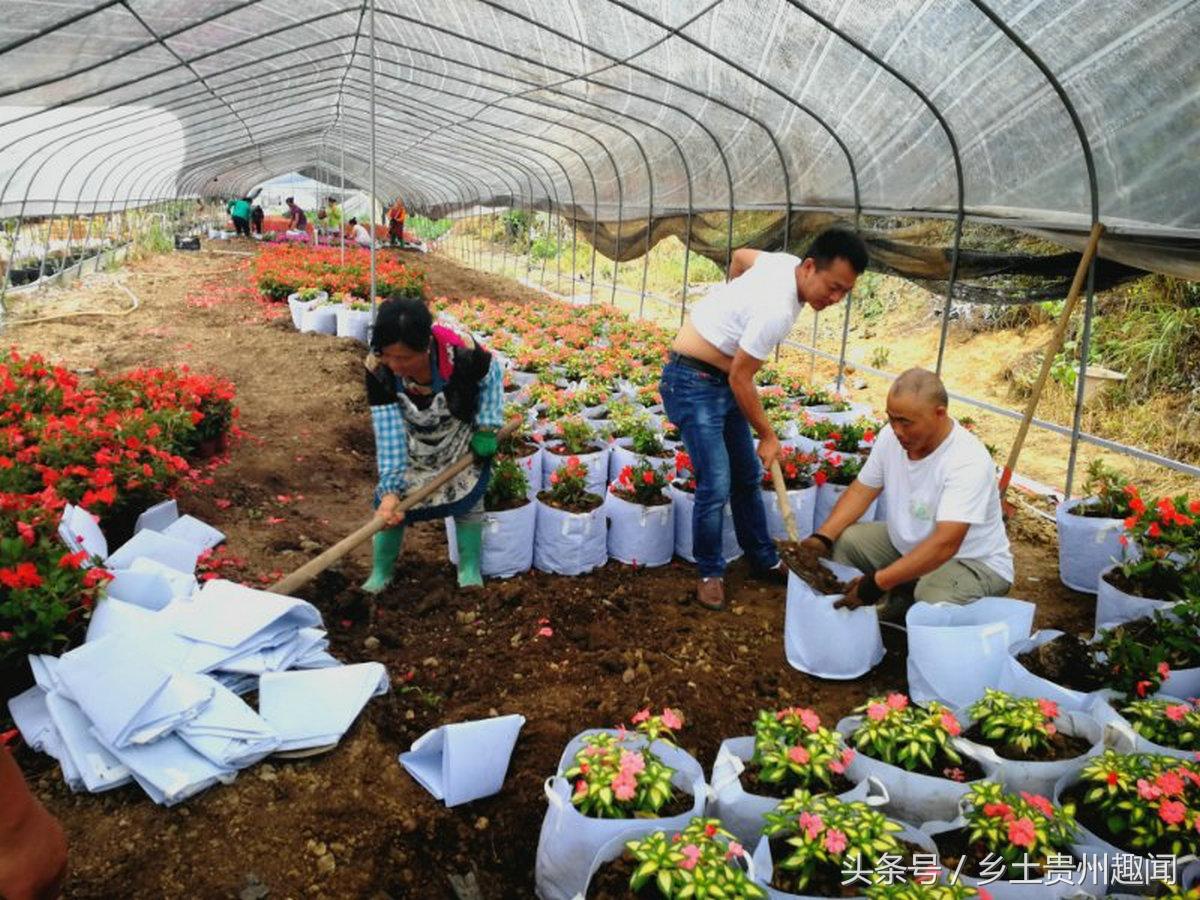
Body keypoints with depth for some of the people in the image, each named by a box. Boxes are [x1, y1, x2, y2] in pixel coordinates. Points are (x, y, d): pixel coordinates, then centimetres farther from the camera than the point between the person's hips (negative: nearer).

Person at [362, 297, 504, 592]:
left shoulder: (460, 353, -39)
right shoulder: (378, 368, -34)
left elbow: (492, 374, -15)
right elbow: (388, 431, -32)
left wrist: (487, 428, -16)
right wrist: (390, 487, -41)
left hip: (460, 437, -1)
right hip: (412, 440, 1)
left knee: (466, 496, 2)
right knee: (392, 502, -2)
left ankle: (470, 571, 20)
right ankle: (380, 574, 18)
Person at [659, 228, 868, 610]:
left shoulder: (786, 262, -3)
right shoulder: (777, 310, -30)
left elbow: (740, 256, 18)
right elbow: (740, 379, -22)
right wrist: (768, 436, -11)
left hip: (723, 378, 10)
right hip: (693, 382, -10)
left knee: (748, 477, 14)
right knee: (716, 485, -11)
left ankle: (763, 561, 28)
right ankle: (710, 573, 10)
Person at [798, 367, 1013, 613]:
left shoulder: (968, 461, -31)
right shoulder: (891, 435, -11)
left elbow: (945, 545, -38)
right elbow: (861, 490, 0)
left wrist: (878, 582, -41)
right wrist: (822, 537, -15)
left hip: (972, 562, -6)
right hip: (907, 545, 7)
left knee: (934, 601, -36)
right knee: (841, 540, -10)